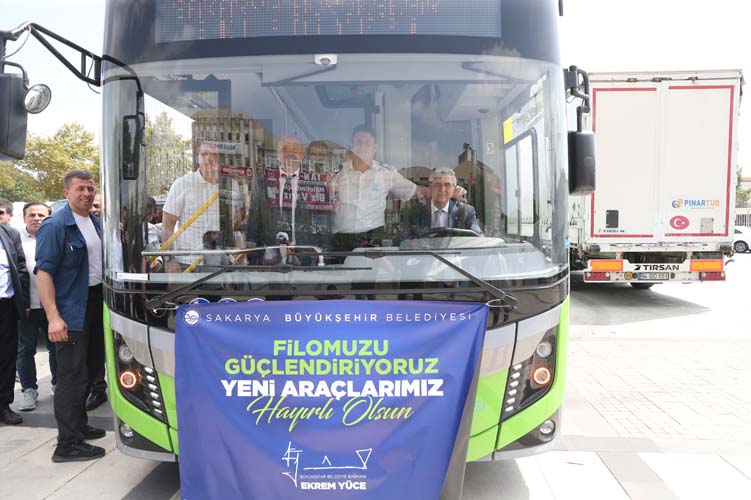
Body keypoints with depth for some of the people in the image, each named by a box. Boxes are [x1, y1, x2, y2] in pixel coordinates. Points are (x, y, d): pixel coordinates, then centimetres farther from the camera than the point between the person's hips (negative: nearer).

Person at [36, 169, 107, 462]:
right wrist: (53, 316, -24)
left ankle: (79, 425, 33)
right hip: (70, 311, -8)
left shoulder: (95, 223, 11)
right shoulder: (55, 226, -13)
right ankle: (67, 444, 5)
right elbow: (43, 272, -17)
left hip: (95, 303, 8)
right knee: (73, 375, -4)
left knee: (90, 368, 17)